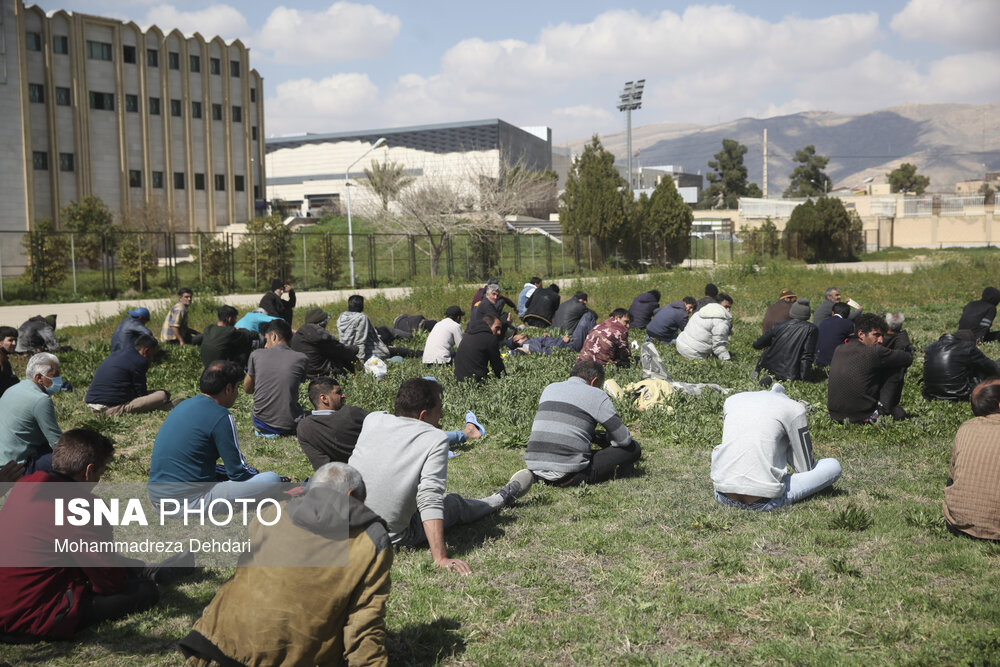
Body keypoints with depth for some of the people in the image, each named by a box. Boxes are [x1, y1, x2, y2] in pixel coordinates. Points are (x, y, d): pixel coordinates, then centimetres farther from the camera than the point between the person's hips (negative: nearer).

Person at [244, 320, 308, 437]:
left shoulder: (256, 355, -4)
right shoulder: (302, 359, -6)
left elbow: (247, 389, 9)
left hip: (261, 423, 2)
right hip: (288, 426, -2)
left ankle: (264, 431, 14)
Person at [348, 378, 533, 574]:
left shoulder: (373, 419, -2)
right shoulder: (436, 439, -17)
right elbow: (429, 499, -24)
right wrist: (441, 558, -24)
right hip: (393, 538, -4)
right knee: (455, 504, 20)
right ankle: (502, 498, 47)